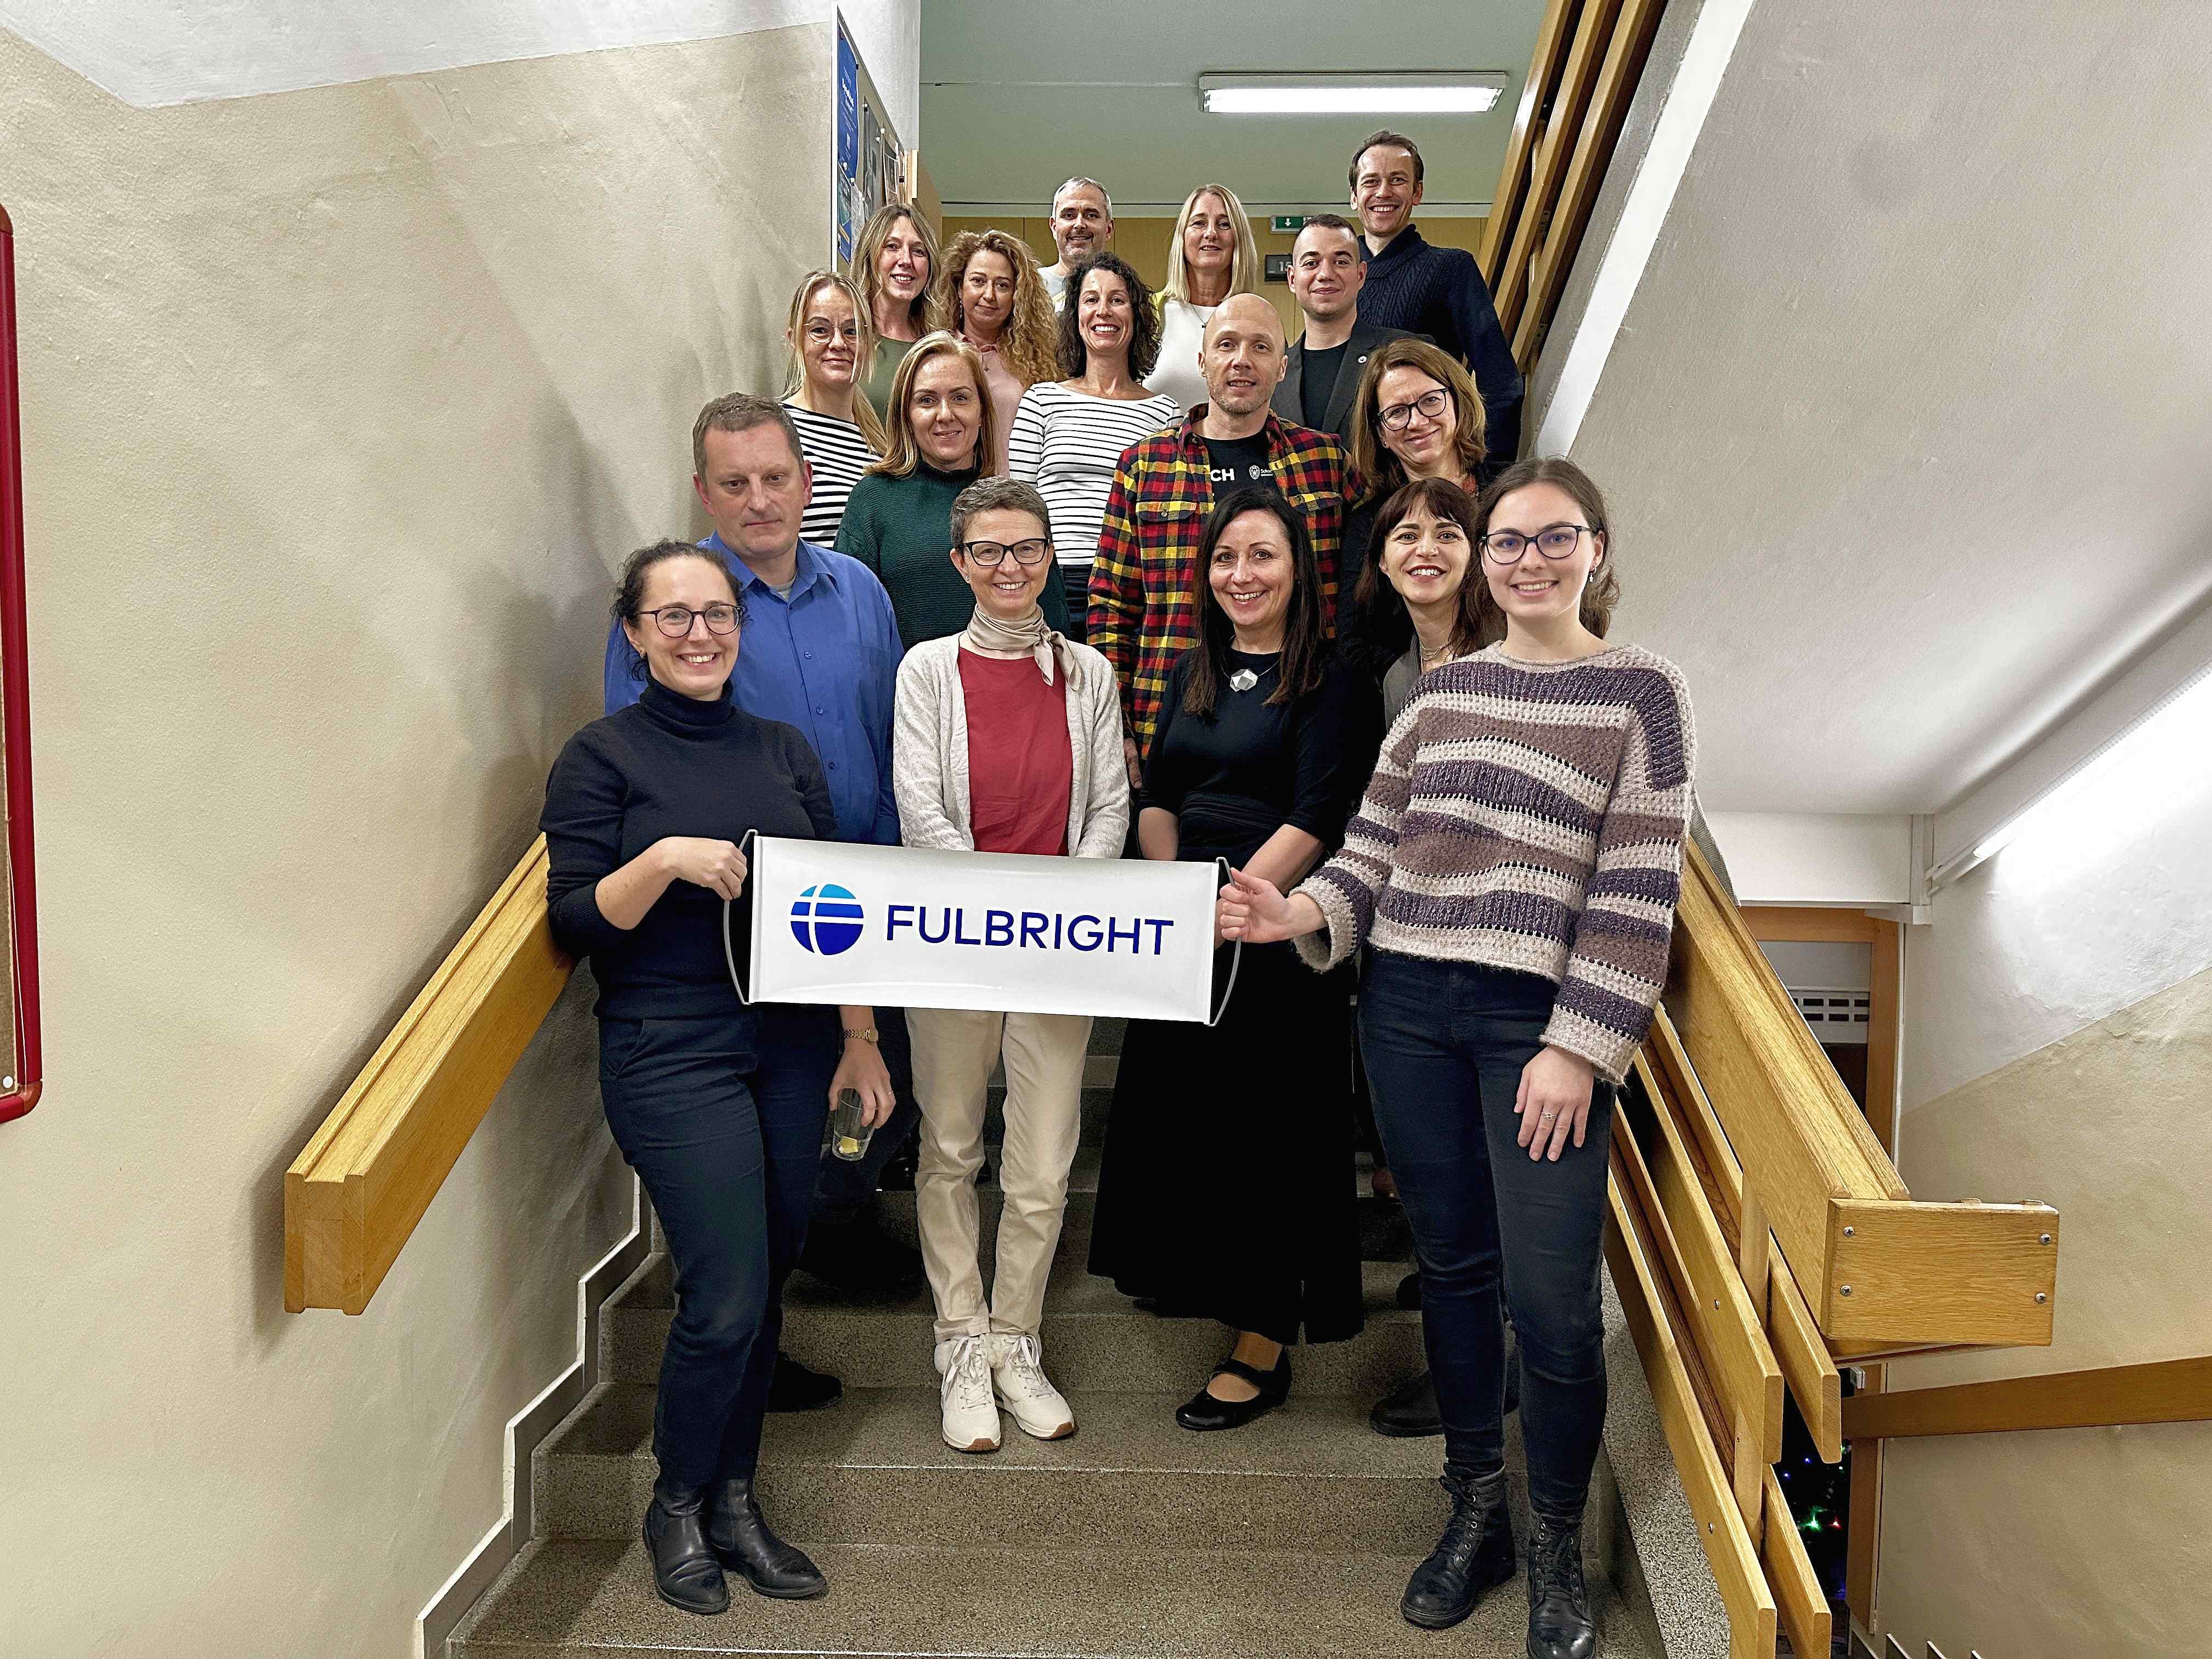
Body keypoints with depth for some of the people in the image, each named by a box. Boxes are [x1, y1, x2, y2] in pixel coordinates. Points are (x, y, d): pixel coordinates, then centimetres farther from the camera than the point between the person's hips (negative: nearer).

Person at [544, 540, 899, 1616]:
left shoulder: (785, 751, 11)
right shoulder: (603, 756, -2)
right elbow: (574, 923, -6)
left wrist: (860, 1043, 10)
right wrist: (663, 860, -22)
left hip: (792, 1046, 5)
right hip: (671, 1053, -5)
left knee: (765, 1283, 10)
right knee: (727, 1298, -7)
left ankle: (734, 1501, 29)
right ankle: (677, 1508, 18)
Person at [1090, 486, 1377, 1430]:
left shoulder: (1327, 685, -7)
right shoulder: (1193, 673, 13)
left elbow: (1314, 823, -14)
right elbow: (1156, 797, 11)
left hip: (1275, 934, -6)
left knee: (1265, 1129, 1)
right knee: (1177, 1112, 15)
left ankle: (1263, 1346, 13)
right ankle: (1187, 1276, 37)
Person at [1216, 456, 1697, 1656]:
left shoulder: (1641, 694, -1)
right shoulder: (1441, 689, 12)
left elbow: (1637, 896, -6)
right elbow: (1375, 845, 11)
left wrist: (1579, 1048, -11)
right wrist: (1304, 913, -8)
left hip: (1543, 1021, -4)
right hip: (1407, 1005, 4)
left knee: (1550, 1297, -4)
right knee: (1451, 1264, 13)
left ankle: (1556, 1549, 21)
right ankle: (1475, 1512, 32)